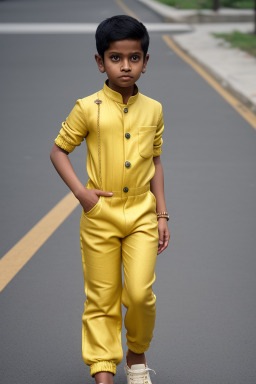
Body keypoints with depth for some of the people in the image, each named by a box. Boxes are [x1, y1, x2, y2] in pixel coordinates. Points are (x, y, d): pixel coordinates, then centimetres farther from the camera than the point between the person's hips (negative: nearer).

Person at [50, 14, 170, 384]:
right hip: (100, 215, -1)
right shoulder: (88, 108, -7)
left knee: (140, 293, -8)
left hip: (141, 214, 2)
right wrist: (80, 191, -10)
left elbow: (155, 162, 11)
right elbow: (58, 151, 2)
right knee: (101, 299, 4)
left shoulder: (153, 110, 2)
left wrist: (162, 214, 9)